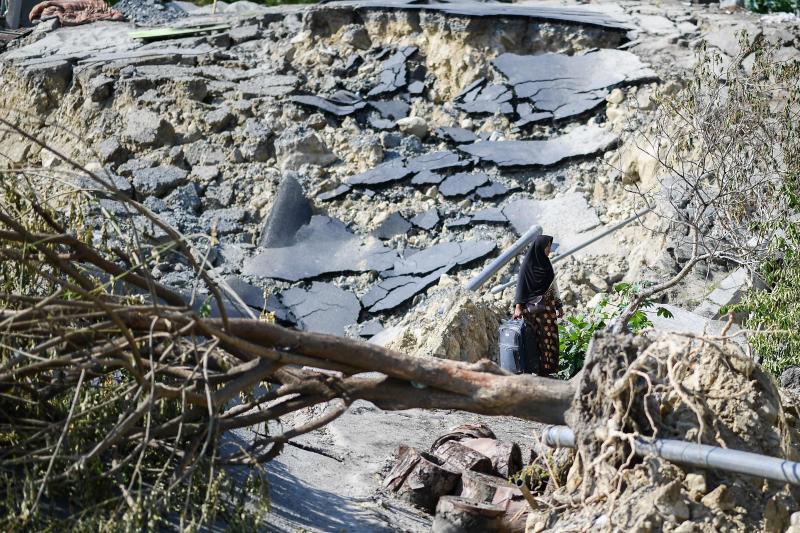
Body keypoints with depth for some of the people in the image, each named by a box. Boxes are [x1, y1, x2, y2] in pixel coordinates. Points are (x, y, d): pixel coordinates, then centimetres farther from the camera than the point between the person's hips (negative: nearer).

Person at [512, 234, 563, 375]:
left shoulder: (546, 263, 11)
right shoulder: (527, 263, -9)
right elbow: (521, 285, -12)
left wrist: (559, 306, 16)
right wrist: (518, 306, -20)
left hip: (548, 307, 6)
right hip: (533, 308, -6)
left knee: (550, 336, 3)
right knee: (536, 338, -6)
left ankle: (548, 367, 10)